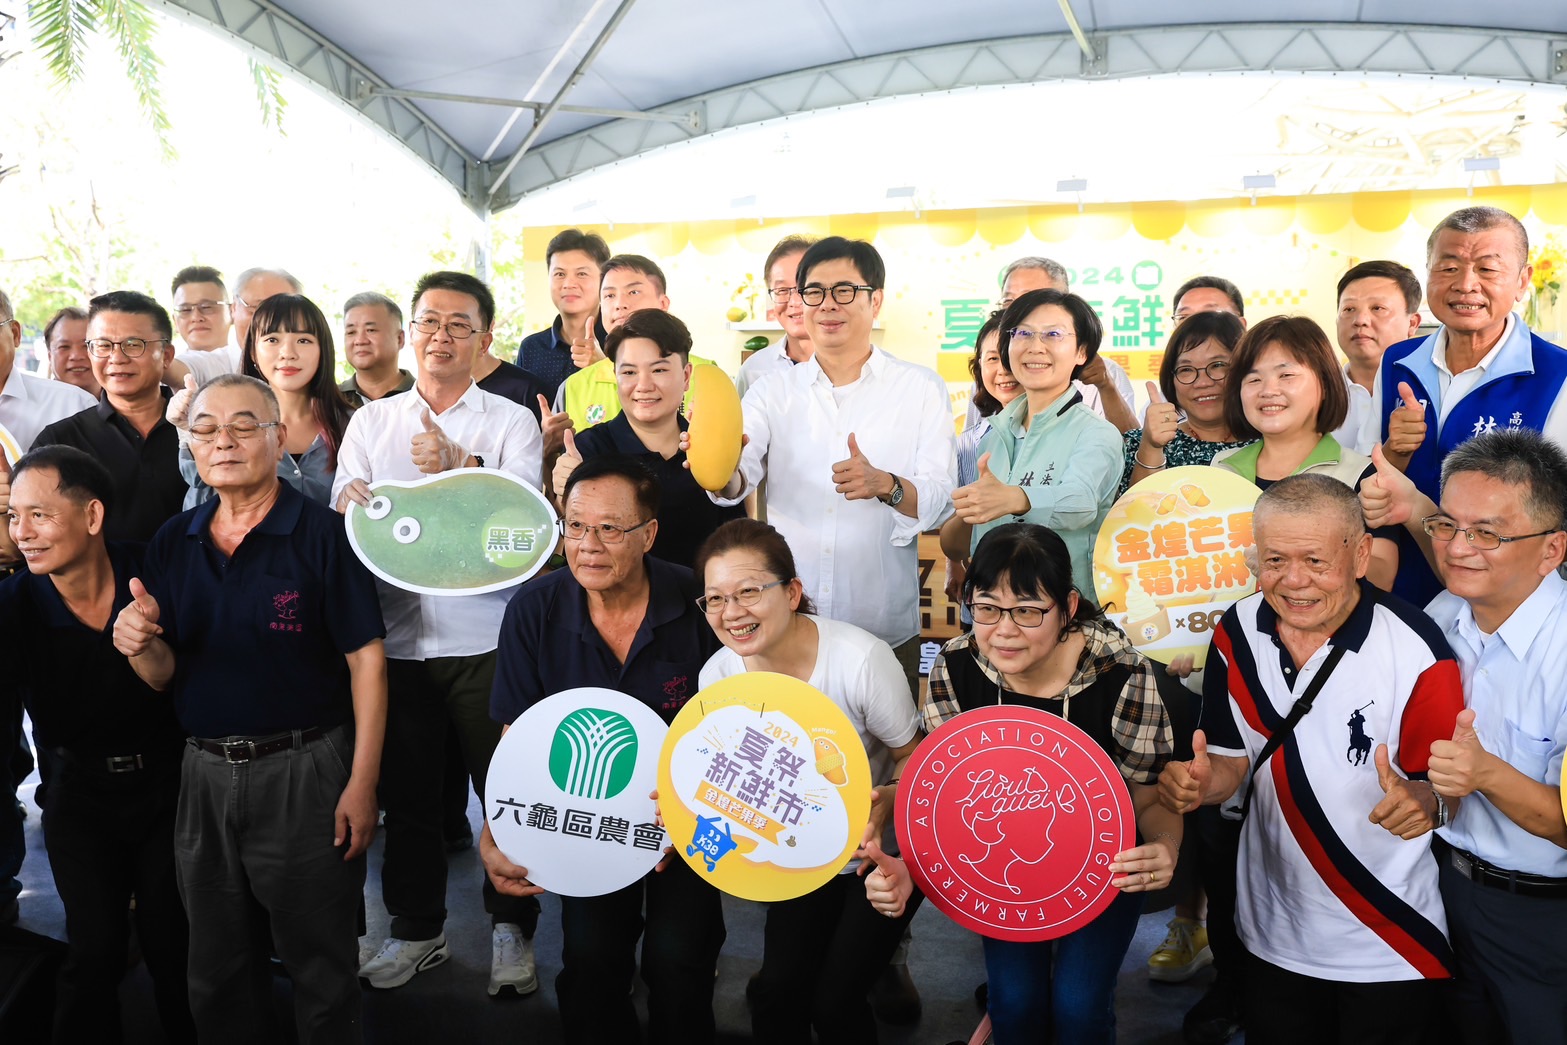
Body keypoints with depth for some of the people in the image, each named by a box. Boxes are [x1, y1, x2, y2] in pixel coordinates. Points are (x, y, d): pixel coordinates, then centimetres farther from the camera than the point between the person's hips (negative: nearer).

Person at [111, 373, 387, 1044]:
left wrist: (362, 785, -15)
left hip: (304, 773, -5)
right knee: (217, 974, 20)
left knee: (320, 971, 9)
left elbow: (366, 660, -12)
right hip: (205, 774, 5)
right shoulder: (172, 544, 6)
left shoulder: (323, 534, -11)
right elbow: (165, 678, 8)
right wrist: (142, 645, -15)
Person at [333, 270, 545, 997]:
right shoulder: (370, 422, 10)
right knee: (406, 791, 14)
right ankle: (416, 928, 32)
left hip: (486, 635, -3)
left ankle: (511, 928, 25)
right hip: (397, 635, 3)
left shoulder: (511, 421, 1)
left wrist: (462, 467, -30)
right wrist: (350, 508, -22)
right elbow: (342, 519, 2)